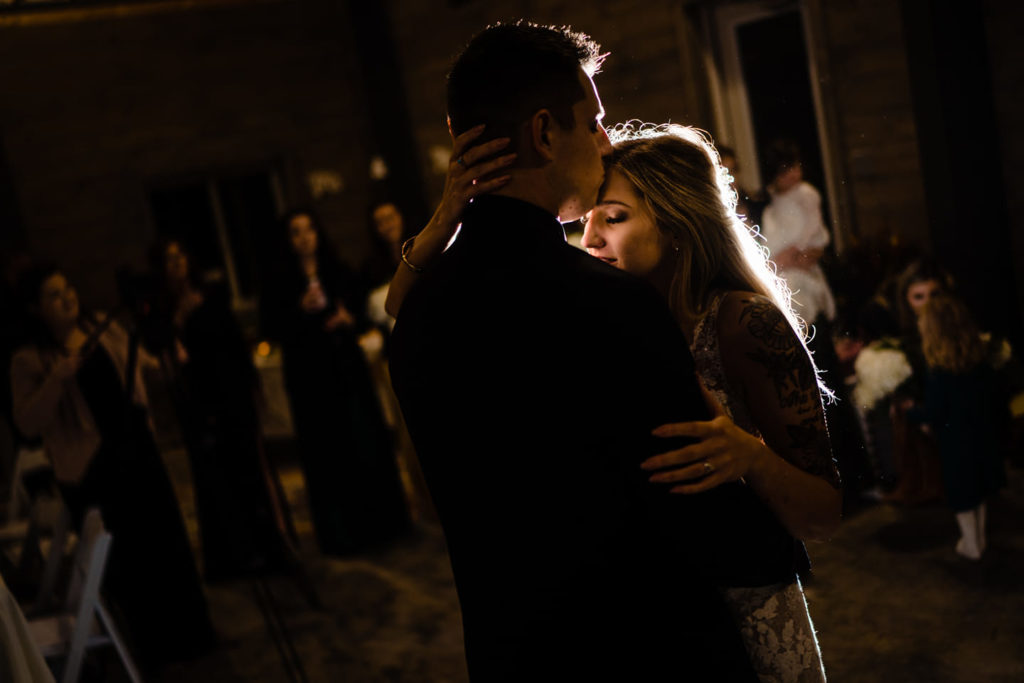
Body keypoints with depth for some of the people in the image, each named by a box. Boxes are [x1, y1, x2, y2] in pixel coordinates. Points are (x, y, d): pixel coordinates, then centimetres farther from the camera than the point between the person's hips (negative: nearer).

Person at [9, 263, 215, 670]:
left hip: (137, 453, 4)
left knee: (167, 543, 10)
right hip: (91, 472, -4)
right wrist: (59, 378, -27)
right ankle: (150, 647, 24)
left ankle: (187, 633, 28)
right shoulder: (29, 362, -8)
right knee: (125, 560, 5)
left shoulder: (104, 329, 4)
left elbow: (136, 373, 19)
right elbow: (27, 424, -17)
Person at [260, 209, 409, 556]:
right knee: (327, 452, -3)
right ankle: (340, 533, 3)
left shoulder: (338, 272, 10)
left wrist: (349, 318, -8)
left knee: (367, 442, 3)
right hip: (310, 375, -3)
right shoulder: (279, 281, 0)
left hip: (347, 368, 3)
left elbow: (361, 307, 14)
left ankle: (379, 520, 15)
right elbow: (271, 329, -5)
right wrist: (301, 310, -20)